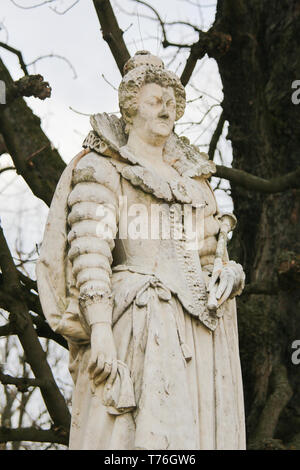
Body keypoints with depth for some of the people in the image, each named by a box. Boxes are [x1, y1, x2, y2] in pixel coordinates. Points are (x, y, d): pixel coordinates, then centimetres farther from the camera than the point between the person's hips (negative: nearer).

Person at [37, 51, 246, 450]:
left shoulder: (194, 176, 24)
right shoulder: (102, 167, 6)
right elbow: (89, 248, -8)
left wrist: (228, 275, 0)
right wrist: (99, 327, -20)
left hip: (201, 332, 6)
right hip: (139, 325, -6)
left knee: (198, 432, 0)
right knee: (133, 435, -13)